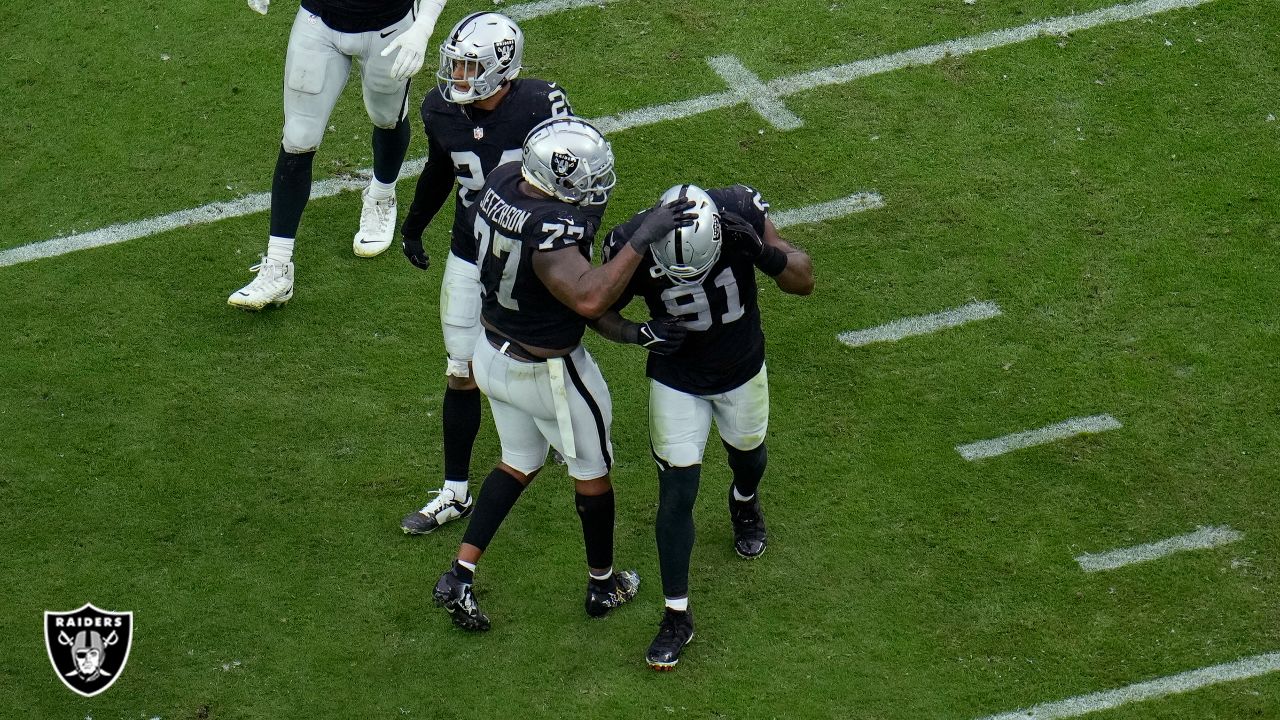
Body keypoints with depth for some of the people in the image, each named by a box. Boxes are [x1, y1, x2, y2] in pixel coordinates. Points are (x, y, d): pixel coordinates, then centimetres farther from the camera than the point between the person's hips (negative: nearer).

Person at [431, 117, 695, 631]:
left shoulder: (502, 181, -12)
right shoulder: (549, 230, -38)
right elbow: (589, 299, -50)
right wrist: (641, 239, -46)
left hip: (493, 353, 7)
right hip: (547, 373, -7)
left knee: (519, 462, 28)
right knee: (592, 471, 19)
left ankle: (459, 575, 23)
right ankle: (603, 585, 38)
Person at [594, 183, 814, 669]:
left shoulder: (742, 215, -31)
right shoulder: (632, 246, -31)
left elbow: (803, 282, -19)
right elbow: (600, 311, -12)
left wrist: (765, 254, -39)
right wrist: (635, 333, -34)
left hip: (742, 371, 2)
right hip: (676, 382, -2)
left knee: (747, 454, 27)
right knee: (676, 495, -4)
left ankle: (745, 503, 64)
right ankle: (676, 616, 10)